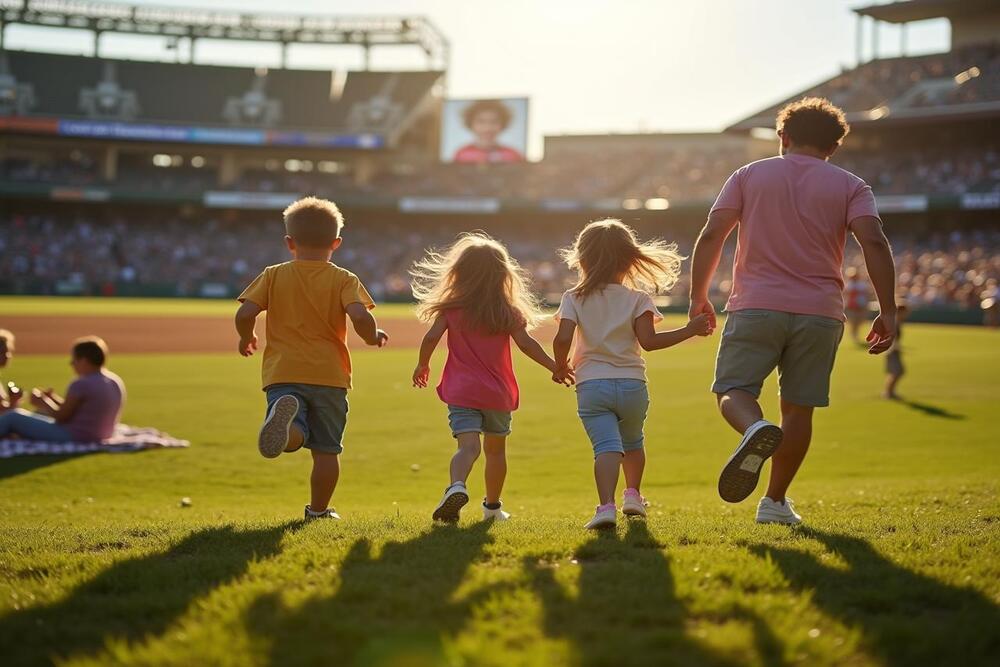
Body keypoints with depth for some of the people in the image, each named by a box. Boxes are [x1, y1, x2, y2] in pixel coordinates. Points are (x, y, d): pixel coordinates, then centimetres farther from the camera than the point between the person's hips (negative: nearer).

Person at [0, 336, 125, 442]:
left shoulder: (81, 385, -22)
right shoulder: (116, 382, 5)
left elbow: (61, 417, -13)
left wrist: (41, 403, 4)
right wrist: (55, 399, 14)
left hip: (72, 437, -10)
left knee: (13, 416, -1)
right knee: (41, 414, 32)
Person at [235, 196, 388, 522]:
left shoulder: (273, 275, 5)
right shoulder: (344, 280, 1)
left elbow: (245, 314, -5)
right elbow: (361, 317, -16)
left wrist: (246, 337, 16)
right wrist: (373, 336, 6)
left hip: (283, 373, 0)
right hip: (330, 375, 0)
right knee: (327, 449, 13)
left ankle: (284, 414, -43)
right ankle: (319, 509, 19)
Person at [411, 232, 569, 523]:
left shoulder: (451, 309, -1)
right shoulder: (508, 312, 0)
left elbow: (431, 337, -8)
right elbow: (526, 344, -7)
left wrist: (422, 366, 10)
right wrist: (555, 367, 3)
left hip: (461, 391, -1)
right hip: (498, 394, 1)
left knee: (468, 445, -14)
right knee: (496, 448, 20)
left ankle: (457, 486, -45)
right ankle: (493, 505, 33)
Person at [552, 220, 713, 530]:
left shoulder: (574, 298, 2)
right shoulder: (637, 299, 1)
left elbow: (563, 339, -10)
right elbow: (648, 341, -11)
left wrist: (561, 366, 9)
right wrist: (689, 330, -3)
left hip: (591, 385, -1)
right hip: (632, 383, 1)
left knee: (606, 446, -11)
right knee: (632, 443, 26)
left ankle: (606, 505, -31)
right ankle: (633, 494, 39)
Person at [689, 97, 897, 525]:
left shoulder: (749, 176, 9)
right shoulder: (850, 186, 7)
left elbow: (711, 237, 0)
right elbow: (874, 242, -8)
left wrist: (698, 297, 9)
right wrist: (888, 312, -6)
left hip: (756, 306, -1)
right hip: (820, 313, 1)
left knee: (733, 391, 2)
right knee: (798, 407, 10)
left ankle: (756, 428, -33)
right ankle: (775, 502, 14)